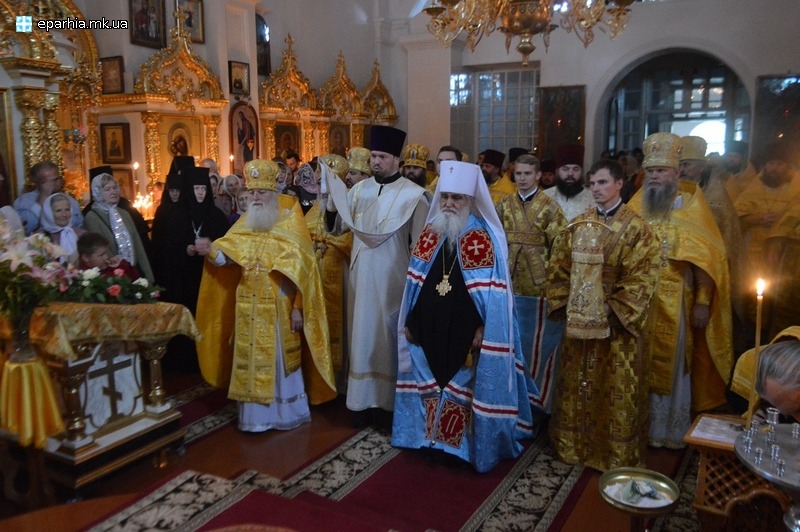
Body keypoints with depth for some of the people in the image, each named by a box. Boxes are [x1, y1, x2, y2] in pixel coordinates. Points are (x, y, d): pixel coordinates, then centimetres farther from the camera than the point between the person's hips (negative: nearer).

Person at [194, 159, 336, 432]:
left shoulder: (290, 222, -4)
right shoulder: (245, 223, 9)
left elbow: (300, 268, -8)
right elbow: (227, 256, 1)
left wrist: (298, 307, -14)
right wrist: (211, 250, -22)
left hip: (279, 306, -4)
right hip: (250, 307, 4)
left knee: (280, 357, 5)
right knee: (252, 359, 8)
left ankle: (285, 412, 21)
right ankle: (256, 414, 20)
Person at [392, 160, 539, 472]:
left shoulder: (483, 239, -8)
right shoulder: (430, 234, 6)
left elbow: (490, 291, -11)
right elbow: (415, 281, 8)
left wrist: (482, 328, -17)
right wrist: (410, 321, 7)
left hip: (466, 330, -5)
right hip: (430, 328, 5)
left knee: (464, 386, 5)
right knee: (430, 382, 15)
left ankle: (464, 442, 21)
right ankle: (431, 433, 32)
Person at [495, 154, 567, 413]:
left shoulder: (550, 207, -2)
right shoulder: (503, 206, 8)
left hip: (539, 285, -3)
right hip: (510, 283, 3)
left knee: (538, 343, 4)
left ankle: (537, 401, 19)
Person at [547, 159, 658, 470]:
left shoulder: (635, 228, -7)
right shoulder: (579, 225, 7)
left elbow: (641, 277, -12)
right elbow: (559, 266, 10)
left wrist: (615, 309, -16)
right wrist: (562, 302, 2)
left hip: (616, 322, -5)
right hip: (579, 319, 5)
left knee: (616, 390, 5)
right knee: (576, 383, 14)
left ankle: (618, 453, 22)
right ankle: (574, 444, 31)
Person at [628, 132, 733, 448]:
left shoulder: (691, 204, -1)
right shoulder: (636, 206, 5)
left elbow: (707, 256, -4)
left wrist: (703, 301, -10)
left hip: (676, 304, -2)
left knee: (674, 366, 8)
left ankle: (673, 430, 23)